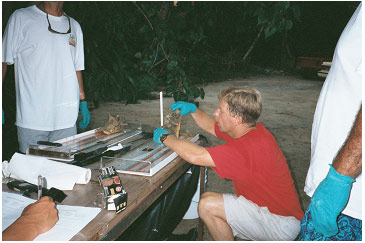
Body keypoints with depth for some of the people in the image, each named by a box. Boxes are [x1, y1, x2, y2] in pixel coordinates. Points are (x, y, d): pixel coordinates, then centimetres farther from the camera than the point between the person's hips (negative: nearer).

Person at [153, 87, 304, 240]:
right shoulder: (254, 130, -1)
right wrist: (192, 109, 1)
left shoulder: (247, 147, -31)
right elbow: (211, 127, 15)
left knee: (207, 204, -19)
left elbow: (195, 155, -34)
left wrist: (165, 137, -19)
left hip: (282, 224, -9)